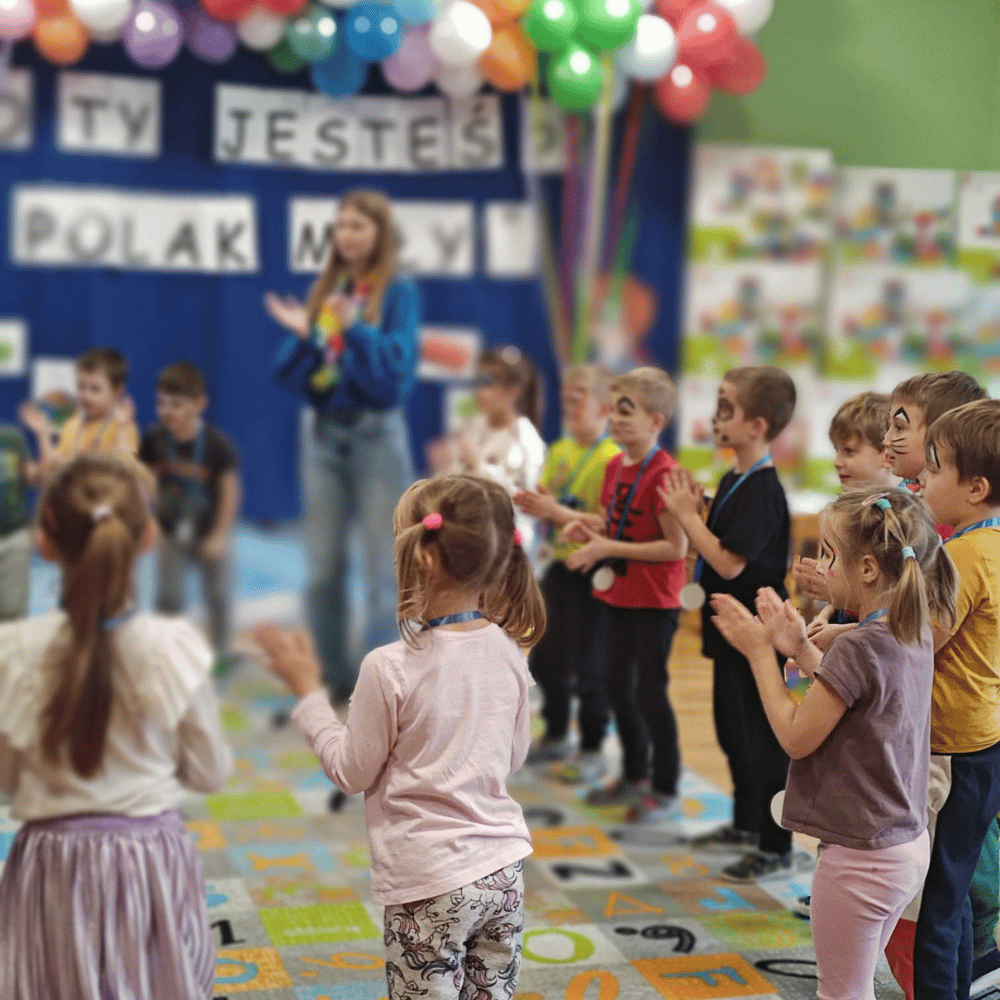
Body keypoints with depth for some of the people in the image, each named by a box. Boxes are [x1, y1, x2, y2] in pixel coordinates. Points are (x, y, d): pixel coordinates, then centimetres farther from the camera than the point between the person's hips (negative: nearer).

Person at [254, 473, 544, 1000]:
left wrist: (308, 693, 1)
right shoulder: (508, 652, -3)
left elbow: (352, 771, -7)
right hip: (504, 868, 6)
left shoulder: (390, 669, -19)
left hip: (430, 882, -5)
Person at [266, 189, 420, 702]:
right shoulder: (322, 291, 9)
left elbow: (397, 363, -16)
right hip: (322, 433, 5)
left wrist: (355, 330, -28)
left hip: (377, 434, -5)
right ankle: (334, 679, 21)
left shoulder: (398, 292, -4)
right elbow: (297, 376, 7)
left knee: (383, 568, -1)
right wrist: (302, 336, -11)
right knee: (323, 569, 9)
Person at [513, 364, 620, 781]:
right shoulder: (559, 451, 10)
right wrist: (533, 503, -9)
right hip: (559, 565, 8)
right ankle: (555, 736, 33)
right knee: (545, 657, 16)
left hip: (592, 572, -8)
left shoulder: (612, 458, -15)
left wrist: (557, 512, -25)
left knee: (588, 666, 1)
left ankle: (592, 750, 14)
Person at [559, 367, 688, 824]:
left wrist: (608, 548, -23)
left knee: (649, 692, -1)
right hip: (617, 594, 9)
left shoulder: (664, 474, -21)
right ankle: (635, 776, 34)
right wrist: (588, 525, -4)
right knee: (616, 686, 17)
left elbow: (677, 547, -23)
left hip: (654, 602, -9)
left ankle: (666, 791, 13)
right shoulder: (616, 466, 6)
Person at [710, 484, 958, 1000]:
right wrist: (801, 647, 4)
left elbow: (797, 736, -16)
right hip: (908, 846, 9)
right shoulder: (916, 636, 2)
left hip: (859, 858, -9)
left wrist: (760, 652, -9)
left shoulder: (857, 647, -24)